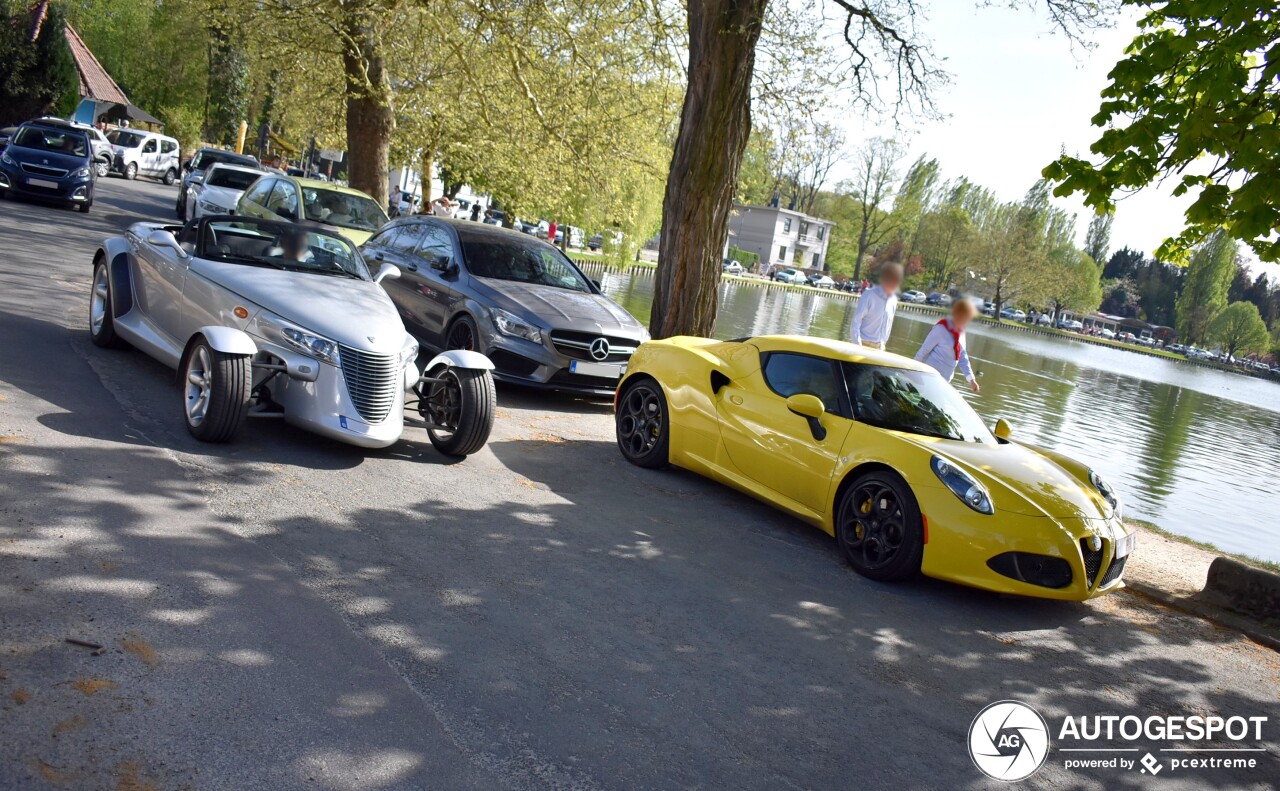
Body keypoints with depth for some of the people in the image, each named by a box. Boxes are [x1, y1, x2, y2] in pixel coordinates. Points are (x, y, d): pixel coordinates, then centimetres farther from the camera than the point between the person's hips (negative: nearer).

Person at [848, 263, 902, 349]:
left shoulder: (893, 300, 6)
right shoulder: (869, 295, -13)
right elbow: (856, 321, -13)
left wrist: (883, 343, 13)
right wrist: (857, 345, -18)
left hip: (879, 346, 6)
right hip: (864, 344, -5)